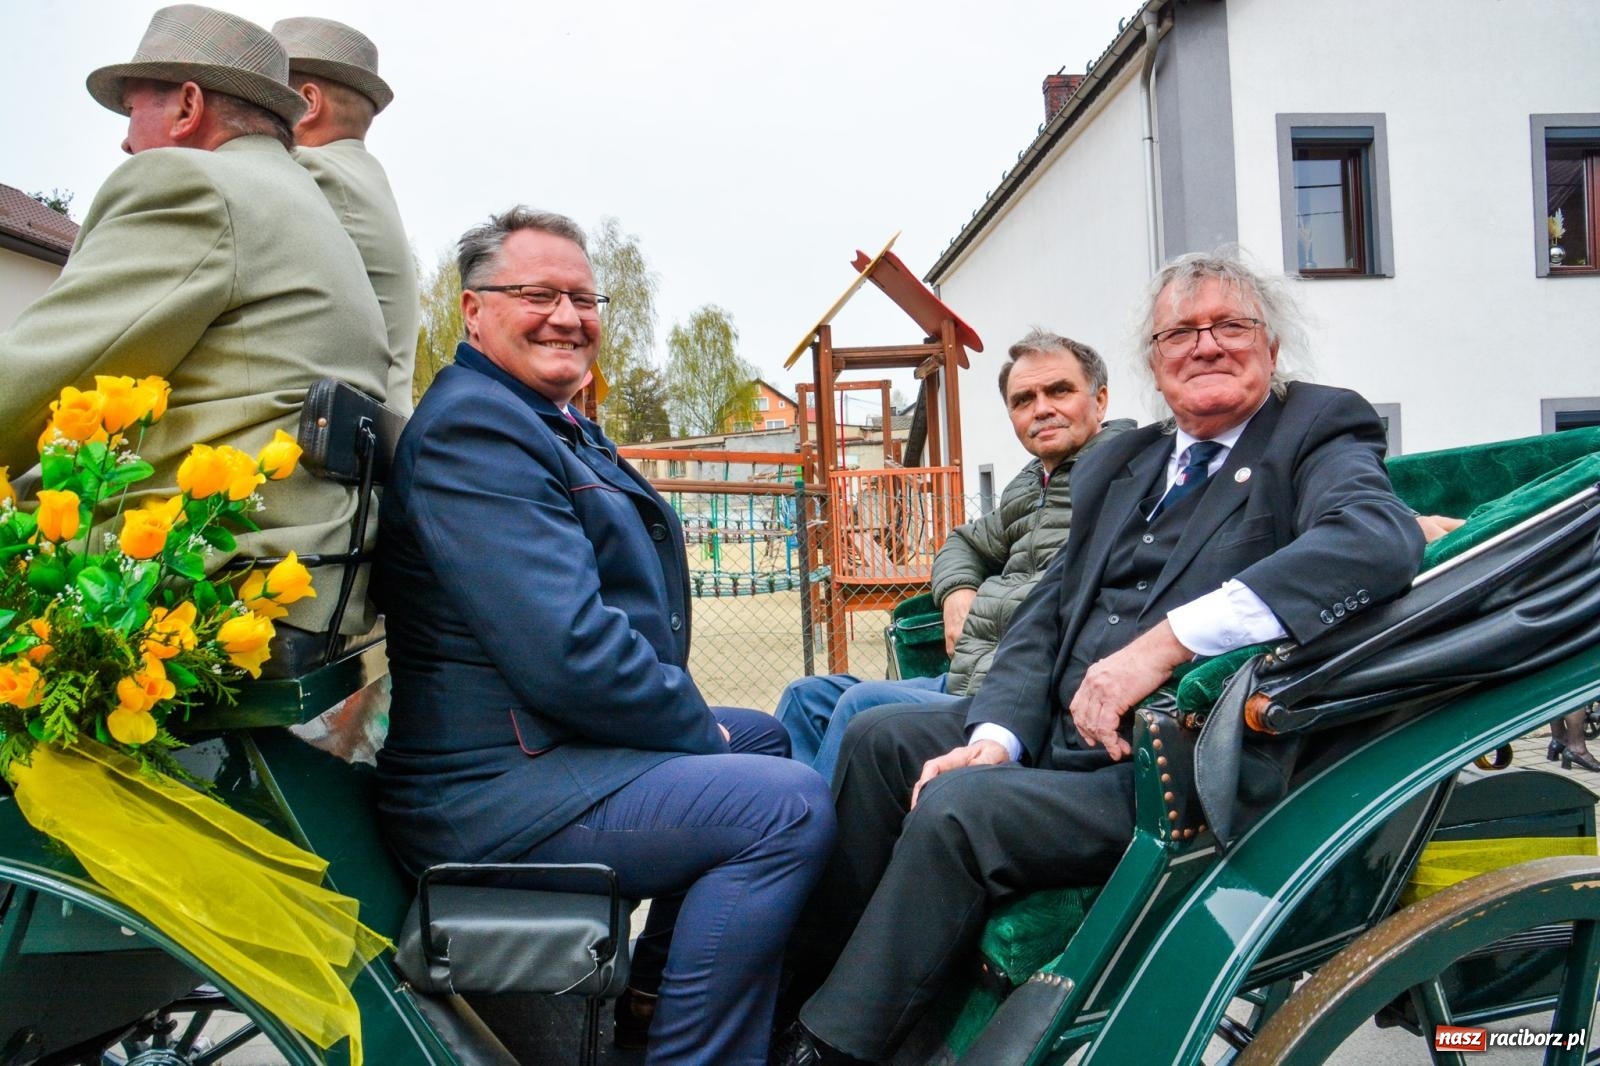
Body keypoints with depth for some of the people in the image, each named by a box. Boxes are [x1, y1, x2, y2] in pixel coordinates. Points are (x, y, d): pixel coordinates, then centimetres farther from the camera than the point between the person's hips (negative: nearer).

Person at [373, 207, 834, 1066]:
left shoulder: (559, 425, 18)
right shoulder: (472, 430, -17)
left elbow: (621, 601, 22)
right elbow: (569, 653, -27)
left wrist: (695, 720, 8)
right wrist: (698, 730, -12)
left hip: (546, 745, 11)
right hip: (494, 792, -11)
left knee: (762, 737, 24)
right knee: (791, 807, -21)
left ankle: (659, 985, 29)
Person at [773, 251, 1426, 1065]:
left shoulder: (1317, 435, -1)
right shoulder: (1116, 466, 17)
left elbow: (1380, 540, -24)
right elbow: (1046, 614, 12)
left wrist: (1167, 639, -32)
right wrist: (996, 737, -7)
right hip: (1059, 729, 7)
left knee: (956, 808, -24)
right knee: (879, 740, -2)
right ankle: (797, 983, 11)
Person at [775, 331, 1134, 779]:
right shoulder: (1028, 487, 18)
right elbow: (966, 543, 33)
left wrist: (984, 608, -11)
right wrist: (957, 593, 11)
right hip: (963, 682, 9)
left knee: (866, 705, -25)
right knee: (809, 697, 7)